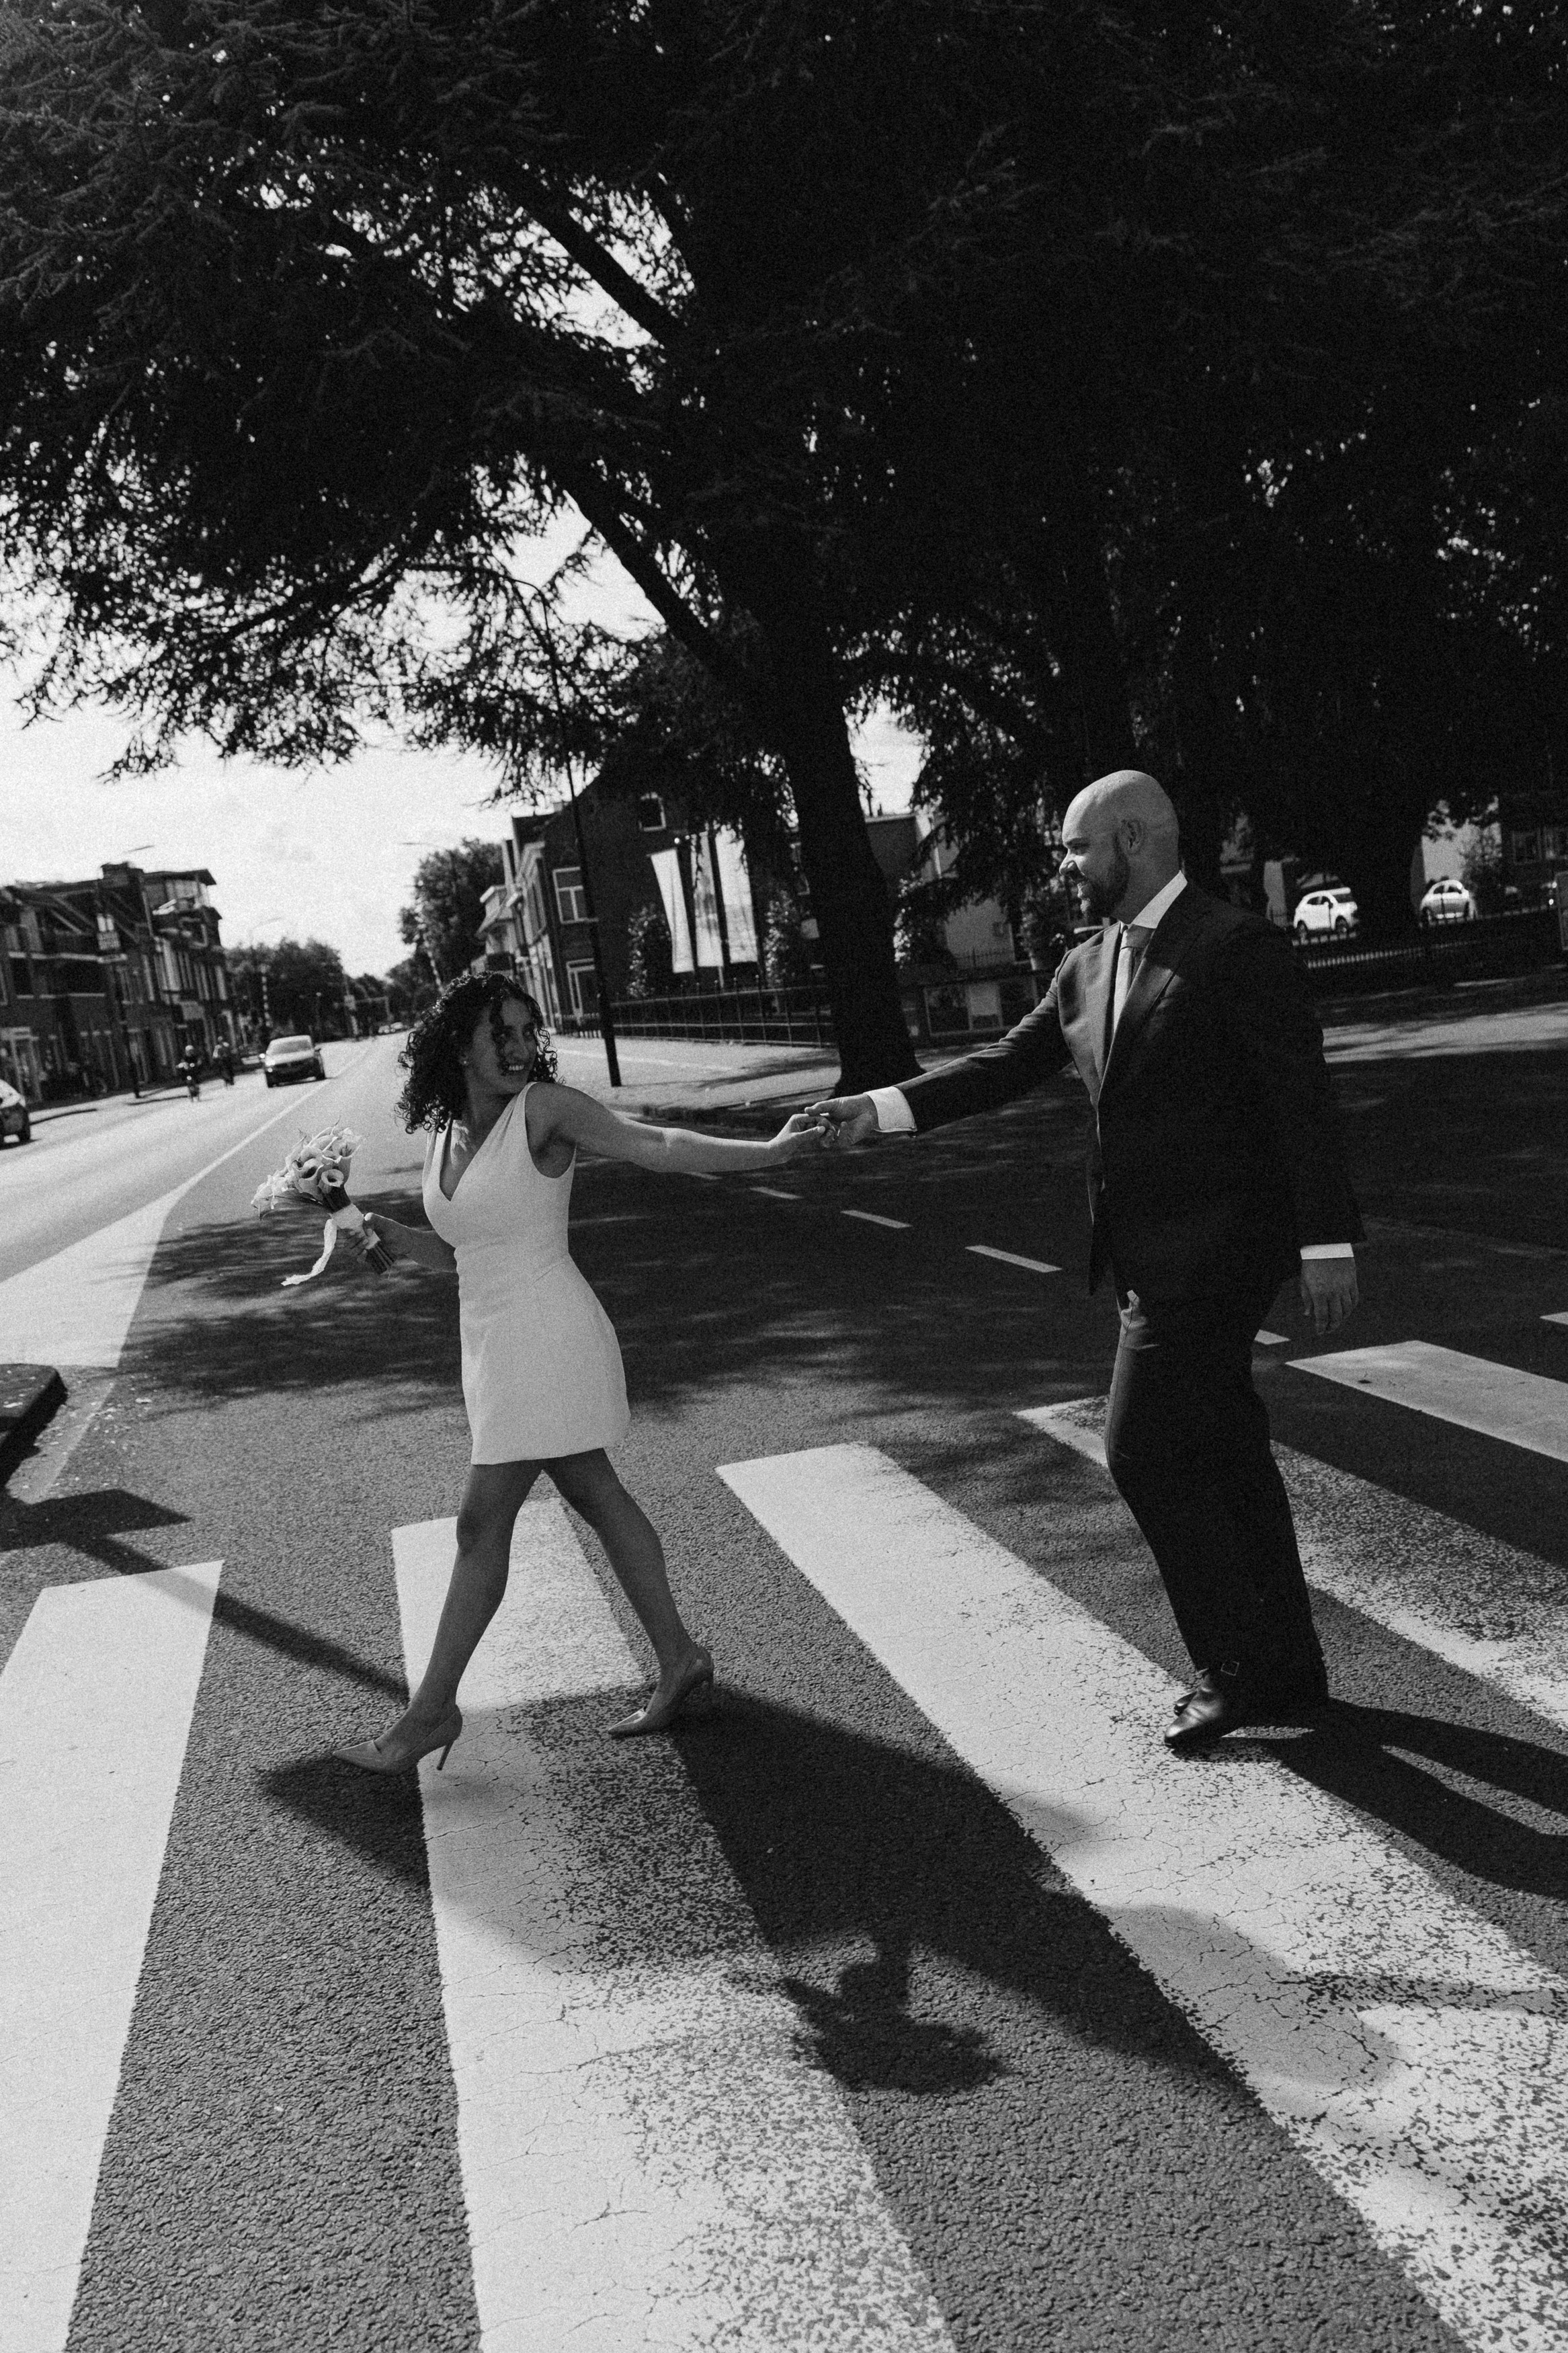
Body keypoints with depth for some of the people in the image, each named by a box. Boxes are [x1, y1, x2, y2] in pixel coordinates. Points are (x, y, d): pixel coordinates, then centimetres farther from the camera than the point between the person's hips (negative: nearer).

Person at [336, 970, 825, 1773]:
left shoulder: (545, 1109, -13)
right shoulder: (442, 1142, 9)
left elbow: (659, 1145, -22)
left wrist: (769, 1150, -32)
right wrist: (388, 1233, 0)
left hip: (545, 1345, -8)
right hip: (499, 1345, 8)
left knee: (481, 1525, 0)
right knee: (598, 1500, 15)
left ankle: (432, 1709, 13)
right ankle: (678, 1660, 27)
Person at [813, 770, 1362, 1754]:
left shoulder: (1236, 946, -13)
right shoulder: (1088, 965, 12)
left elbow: (1303, 1096, -15)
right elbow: (1010, 1063, 11)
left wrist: (1327, 1241, -17)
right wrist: (885, 1109, 0)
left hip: (1213, 1247, -8)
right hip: (1156, 1253, 8)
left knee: (1147, 1451, -6)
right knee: (1223, 1454, 14)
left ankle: (1241, 1672, 10)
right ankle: (1285, 1673, 26)